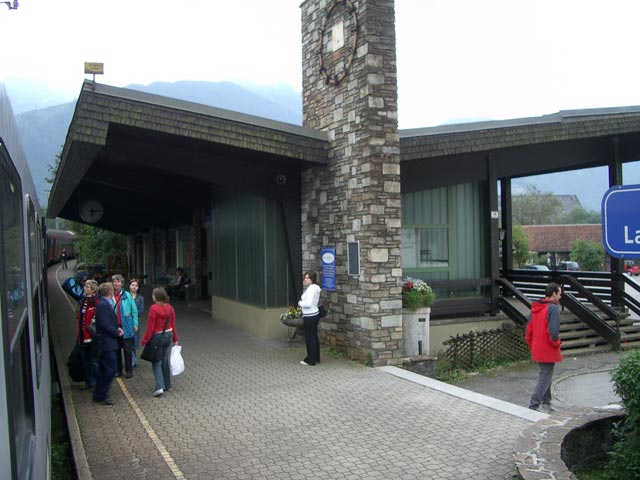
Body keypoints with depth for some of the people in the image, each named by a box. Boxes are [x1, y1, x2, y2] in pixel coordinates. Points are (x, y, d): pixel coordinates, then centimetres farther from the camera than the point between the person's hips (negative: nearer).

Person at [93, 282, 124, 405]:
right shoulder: (103, 305, -19)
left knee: (104, 370, 17)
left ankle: (99, 394, 26)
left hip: (106, 342, 11)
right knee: (110, 369, -6)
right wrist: (117, 332, -12)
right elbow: (105, 325, -23)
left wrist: (117, 329, 3)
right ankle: (101, 395, 2)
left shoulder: (105, 304, 12)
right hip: (107, 342, -11)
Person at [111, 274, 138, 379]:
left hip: (126, 326, -2)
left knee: (127, 349, 5)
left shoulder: (127, 295, -5)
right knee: (116, 349, 12)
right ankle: (118, 370, 24)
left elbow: (134, 310, 0)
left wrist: (135, 324, -2)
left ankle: (129, 370, 15)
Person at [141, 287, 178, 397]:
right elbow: (173, 324, 6)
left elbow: (150, 327, -16)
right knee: (165, 361, 16)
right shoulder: (169, 308, 1)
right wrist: (175, 338, 15)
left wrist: (144, 340, -7)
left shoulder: (154, 308, -17)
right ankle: (167, 385, 22)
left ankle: (160, 387, -9)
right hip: (169, 335, 6)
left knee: (156, 362, 3)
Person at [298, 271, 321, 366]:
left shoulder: (311, 288, -20)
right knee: (314, 337, 16)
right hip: (315, 314, 10)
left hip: (310, 317, -10)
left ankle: (310, 360, 9)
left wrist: (300, 303, -12)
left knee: (309, 338, 0)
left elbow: (308, 303, -27)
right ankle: (316, 358, 24)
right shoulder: (315, 287, 12)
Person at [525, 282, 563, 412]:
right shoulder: (553, 308, -16)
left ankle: (546, 403, 29)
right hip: (548, 351, -8)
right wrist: (557, 344, -8)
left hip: (537, 350, 8)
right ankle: (533, 405, -1)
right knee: (545, 379, -1)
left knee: (545, 376, 21)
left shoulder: (536, 308, 9)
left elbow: (529, 329, 12)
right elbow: (553, 331, -24)